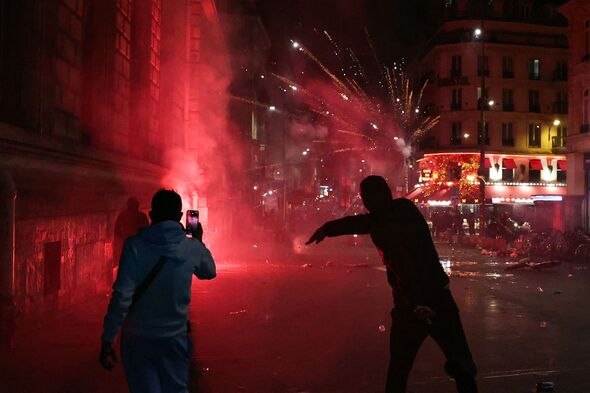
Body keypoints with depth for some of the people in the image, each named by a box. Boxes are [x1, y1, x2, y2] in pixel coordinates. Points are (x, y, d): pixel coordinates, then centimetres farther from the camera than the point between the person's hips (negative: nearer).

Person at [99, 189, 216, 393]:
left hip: (137, 338, -1)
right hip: (174, 338, 1)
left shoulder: (134, 246, -13)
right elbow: (209, 272, 15)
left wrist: (107, 341, -12)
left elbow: (122, 296, -19)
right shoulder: (192, 247, -6)